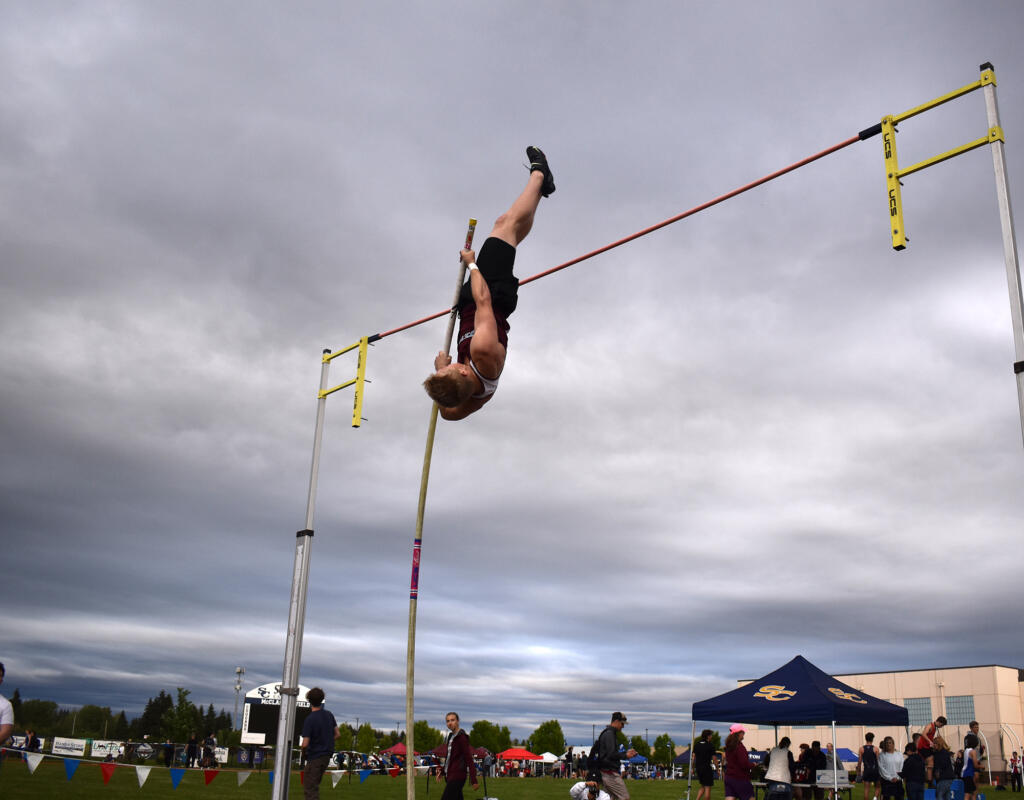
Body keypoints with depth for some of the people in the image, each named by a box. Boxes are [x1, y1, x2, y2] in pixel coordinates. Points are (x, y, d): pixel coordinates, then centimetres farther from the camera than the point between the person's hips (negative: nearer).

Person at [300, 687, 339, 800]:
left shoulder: (309, 720, -18)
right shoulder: (329, 715, 2)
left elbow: (305, 743, -20)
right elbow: (337, 734, 10)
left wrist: (303, 752, 0)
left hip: (315, 756, -7)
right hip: (327, 755, 7)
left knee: (309, 787, 1)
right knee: (315, 785, 22)